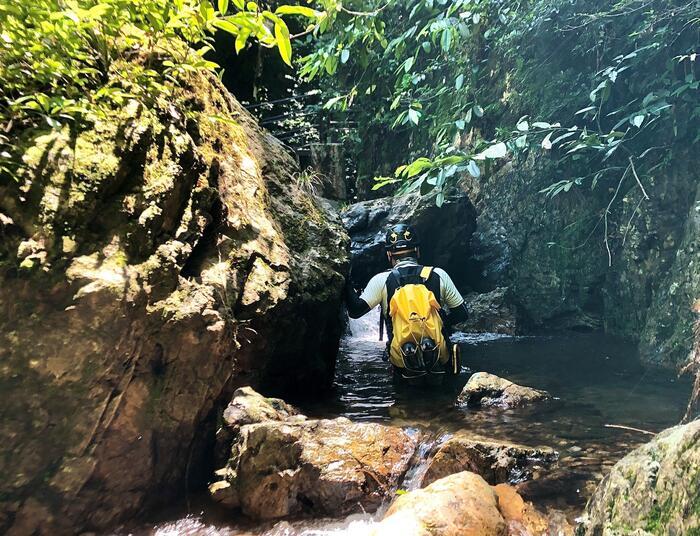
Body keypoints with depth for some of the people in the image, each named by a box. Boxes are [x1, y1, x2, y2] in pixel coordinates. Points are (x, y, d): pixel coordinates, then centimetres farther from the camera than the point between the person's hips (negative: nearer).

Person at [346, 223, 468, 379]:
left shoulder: (382, 280, -7)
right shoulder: (438, 275, -3)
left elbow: (355, 311, -12)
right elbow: (461, 314, 3)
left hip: (402, 364, 1)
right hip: (440, 359, -1)